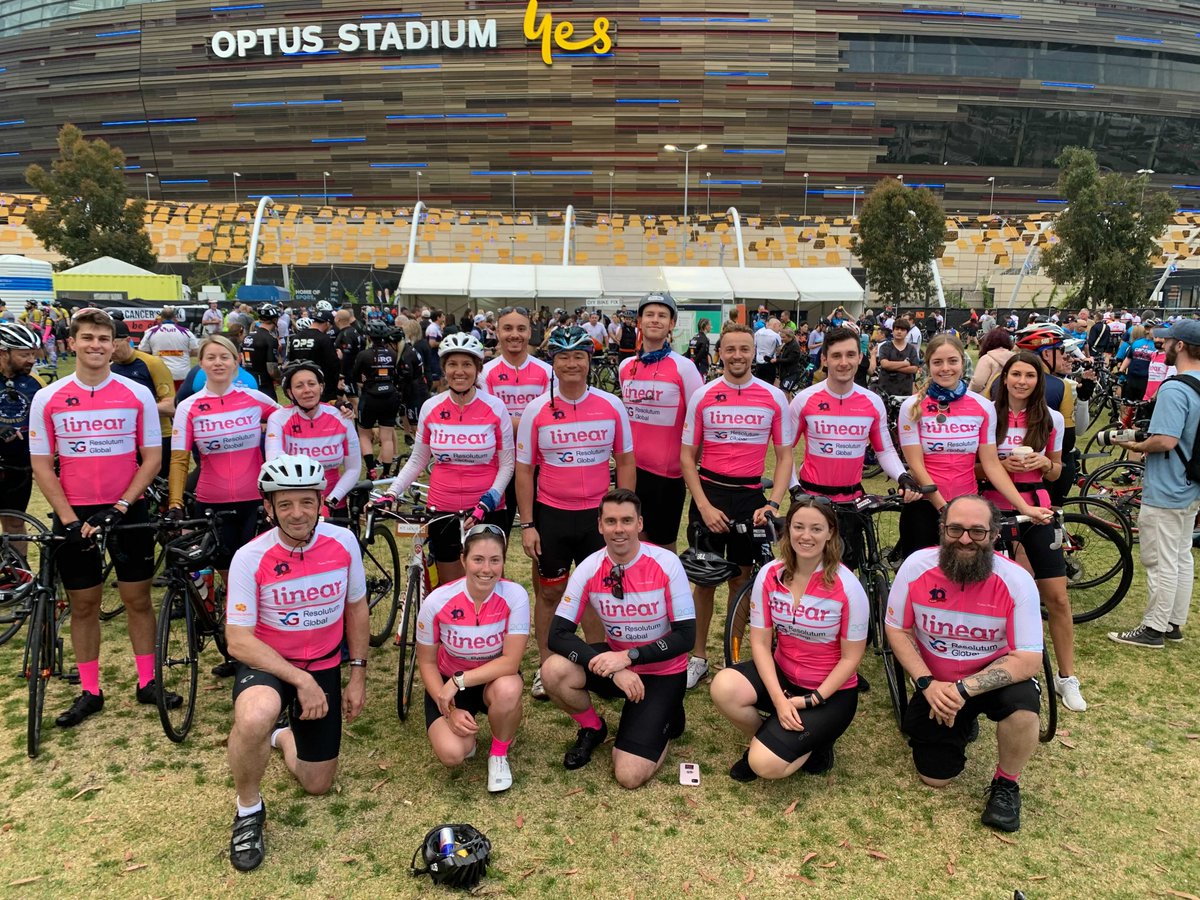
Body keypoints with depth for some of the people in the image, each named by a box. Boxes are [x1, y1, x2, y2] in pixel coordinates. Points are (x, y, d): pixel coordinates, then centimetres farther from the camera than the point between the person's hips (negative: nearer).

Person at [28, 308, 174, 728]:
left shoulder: (138, 395, -3)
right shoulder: (47, 399, -2)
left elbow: (152, 458, -2)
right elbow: (41, 465, -1)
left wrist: (121, 506, -12)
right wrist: (70, 519, -10)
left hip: (128, 511, 0)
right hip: (74, 514, 1)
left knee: (137, 598, 7)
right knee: (83, 604, 9)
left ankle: (147, 682, 20)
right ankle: (89, 691, 22)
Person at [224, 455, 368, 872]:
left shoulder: (344, 542, -14)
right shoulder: (249, 558, -21)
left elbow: (356, 608, 0)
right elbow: (238, 639, -20)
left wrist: (358, 674, 2)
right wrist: (299, 680, -27)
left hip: (324, 667, 3)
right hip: (267, 663, -3)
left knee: (318, 784, 11)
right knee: (255, 717, -40)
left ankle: (283, 735, 45)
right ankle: (248, 808, -9)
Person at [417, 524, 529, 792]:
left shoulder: (515, 595, -23)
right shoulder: (437, 601, -21)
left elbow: (511, 661, -24)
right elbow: (427, 663, -8)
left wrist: (460, 680, -30)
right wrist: (450, 709, -18)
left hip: (495, 679, 1)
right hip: (447, 683, 0)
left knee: (509, 689, -36)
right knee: (452, 754, -26)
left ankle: (499, 754, -4)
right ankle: (465, 735, 13)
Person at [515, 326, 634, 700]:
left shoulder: (612, 406, -3)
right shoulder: (537, 409, -5)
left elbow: (625, 462, 4)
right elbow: (524, 469, -1)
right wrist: (527, 525, -4)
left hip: (598, 514, 1)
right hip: (551, 515, -1)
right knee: (551, 591, 11)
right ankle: (545, 667, 25)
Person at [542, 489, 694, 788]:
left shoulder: (666, 563, -20)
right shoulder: (589, 568, -14)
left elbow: (686, 636, -18)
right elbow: (558, 634, -17)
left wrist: (629, 657, -29)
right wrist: (613, 670, -28)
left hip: (663, 672, -3)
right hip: (616, 660, 3)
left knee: (629, 776, -15)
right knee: (554, 670, -26)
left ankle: (665, 719, 17)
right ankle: (592, 729, 5)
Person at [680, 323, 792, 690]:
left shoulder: (774, 397, -1)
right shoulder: (702, 396, -2)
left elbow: (784, 456, 2)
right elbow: (687, 456, 0)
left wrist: (772, 504, -11)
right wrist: (704, 505, -10)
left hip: (750, 496, 0)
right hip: (709, 494, 0)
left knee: (740, 579, 10)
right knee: (705, 579, 7)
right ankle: (698, 657, 22)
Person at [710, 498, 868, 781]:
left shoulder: (847, 587, -18)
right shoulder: (769, 575, -9)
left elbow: (851, 657, -12)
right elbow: (760, 642, -7)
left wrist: (810, 701, -16)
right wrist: (779, 699, -18)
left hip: (831, 692, -4)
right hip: (782, 675, 4)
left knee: (766, 765, -21)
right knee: (724, 688, -27)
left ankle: (816, 742, 11)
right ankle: (763, 740, 3)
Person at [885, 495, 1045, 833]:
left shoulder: (1016, 581, -23)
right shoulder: (916, 567, -19)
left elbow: (1029, 660, -24)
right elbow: (897, 630, -7)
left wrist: (963, 689, -33)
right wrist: (927, 683, -21)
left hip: (995, 679, -1)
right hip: (937, 686, 2)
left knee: (1022, 706, -35)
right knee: (934, 777, 1)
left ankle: (1006, 783, -4)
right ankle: (961, 724, 33)